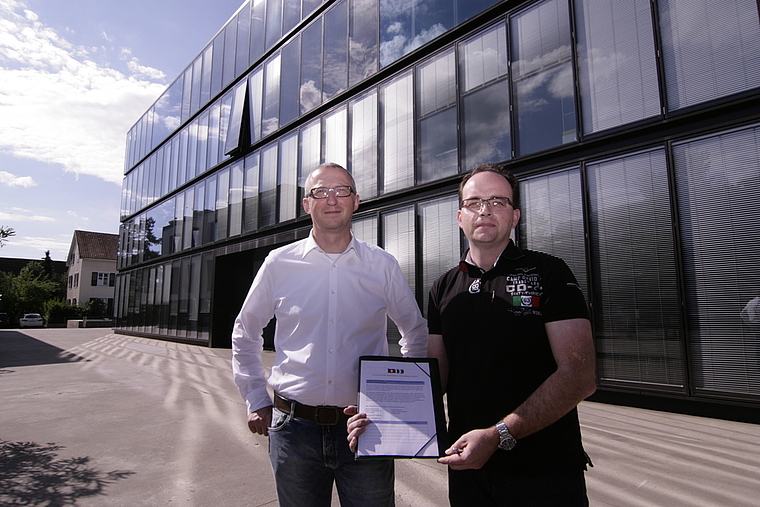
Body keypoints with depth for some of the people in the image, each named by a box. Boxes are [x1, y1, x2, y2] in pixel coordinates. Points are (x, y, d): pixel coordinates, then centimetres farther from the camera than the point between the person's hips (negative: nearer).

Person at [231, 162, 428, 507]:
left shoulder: (383, 265, -1)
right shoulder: (279, 263, 0)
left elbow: (416, 332, 13)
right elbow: (245, 334, 12)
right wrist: (256, 401, 8)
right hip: (295, 427, 1)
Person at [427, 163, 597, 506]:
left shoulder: (548, 273, -7)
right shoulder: (443, 289, 5)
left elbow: (580, 376, -15)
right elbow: (436, 373, 3)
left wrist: (499, 434, -23)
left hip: (545, 470, -3)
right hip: (467, 466, 4)